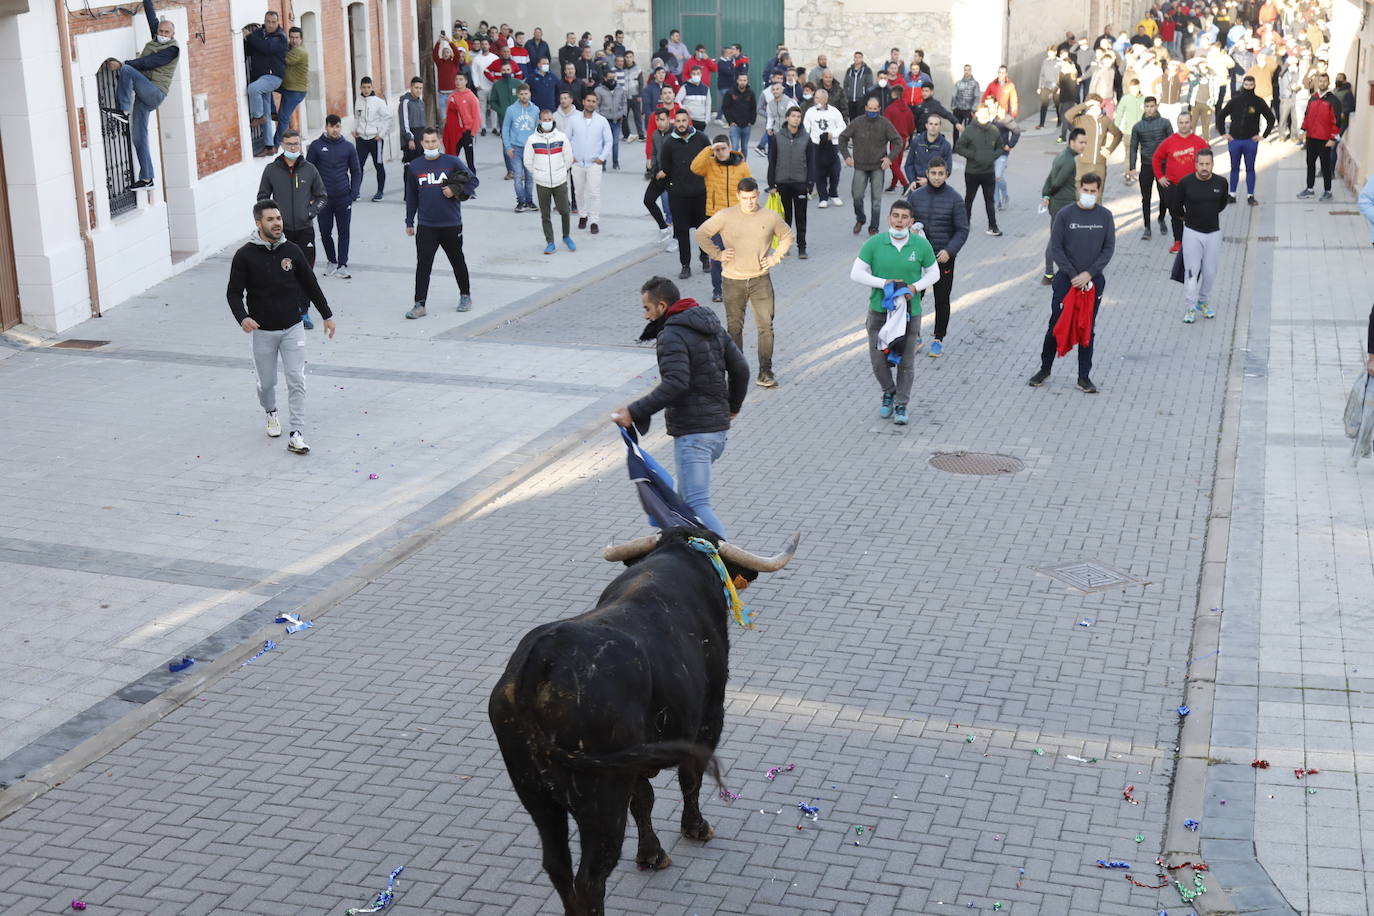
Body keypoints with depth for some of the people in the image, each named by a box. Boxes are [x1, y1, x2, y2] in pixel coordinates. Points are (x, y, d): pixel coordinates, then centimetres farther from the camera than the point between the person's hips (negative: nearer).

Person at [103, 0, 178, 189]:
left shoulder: (172, 49, -7)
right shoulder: (157, 40, 15)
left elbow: (147, 63, -16)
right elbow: (151, 15, 23)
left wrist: (122, 65, -19)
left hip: (155, 93, -8)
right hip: (144, 95, 8)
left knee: (125, 70, -26)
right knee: (138, 136, 3)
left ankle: (123, 111, -26)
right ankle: (146, 179, 6)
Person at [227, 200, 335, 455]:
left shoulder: (292, 251, -2)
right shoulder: (245, 255, -9)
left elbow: (310, 284, 9)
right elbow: (234, 292, -6)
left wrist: (327, 314, 13)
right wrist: (242, 317, -24)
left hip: (292, 328, 1)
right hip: (263, 331, -1)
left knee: (297, 382, -5)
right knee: (266, 382, 12)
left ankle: (296, 434, -2)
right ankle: (271, 413, 43)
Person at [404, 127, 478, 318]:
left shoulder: (452, 162, -3)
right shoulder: (414, 167, 4)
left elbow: (473, 181, 2)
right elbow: (411, 197, 11)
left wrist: (456, 190, -14)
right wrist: (410, 222, 12)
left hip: (451, 225, -1)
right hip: (426, 227, 1)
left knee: (458, 262, 14)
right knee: (423, 265, -6)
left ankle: (465, 296, 33)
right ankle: (419, 305, -4)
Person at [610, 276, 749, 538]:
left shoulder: (672, 336, -14)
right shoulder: (712, 326, 14)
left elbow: (675, 384, -27)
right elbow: (740, 368, 15)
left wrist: (634, 412, -25)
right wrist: (733, 406, 30)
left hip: (692, 432, -10)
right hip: (719, 428, 10)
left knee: (696, 505, -12)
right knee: (685, 495, 21)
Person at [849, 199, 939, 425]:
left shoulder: (921, 245, -4)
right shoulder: (874, 243, -7)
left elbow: (933, 273, 8)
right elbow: (856, 273, -4)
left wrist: (915, 287, -11)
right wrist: (884, 283, -16)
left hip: (910, 311, 0)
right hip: (879, 310, 0)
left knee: (906, 363, 3)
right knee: (878, 359, 3)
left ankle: (901, 405, 19)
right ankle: (888, 393, 31)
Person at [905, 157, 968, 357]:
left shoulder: (954, 198, -6)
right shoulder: (916, 195, 0)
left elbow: (962, 230, -6)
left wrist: (949, 250, -18)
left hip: (943, 257, -2)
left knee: (942, 300, 8)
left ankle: (938, 340, 20)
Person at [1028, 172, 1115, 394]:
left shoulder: (1105, 216, 0)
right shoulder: (1065, 214, -5)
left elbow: (1109, 249, 0)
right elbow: (1055, 248, -6)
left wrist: (1089, 274, -11)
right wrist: (1073, 275, -12)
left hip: (1093, 281, 1)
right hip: (1066, 280, -1)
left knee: (1088, 329, 7)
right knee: (1056, 325, 5)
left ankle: (1084, 376, 14)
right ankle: (1045, 369, 22)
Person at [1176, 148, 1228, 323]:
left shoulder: (1221, 182, -6)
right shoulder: (1185, 183, -12)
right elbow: (1177, 203, 8)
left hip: (1213, 232, 2)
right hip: (1192, 232, -2)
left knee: (1210, 272, 8)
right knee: (1192, 271, -5)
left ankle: (1203, 302, 27)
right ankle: (1190, 307, 1)